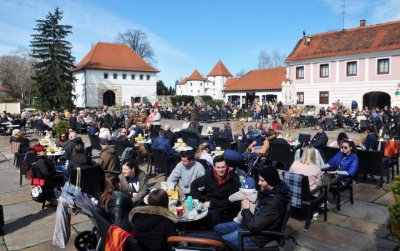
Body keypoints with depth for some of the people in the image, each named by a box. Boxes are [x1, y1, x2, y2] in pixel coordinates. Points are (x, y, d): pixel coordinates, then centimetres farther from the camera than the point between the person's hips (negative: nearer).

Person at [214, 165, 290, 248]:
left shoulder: (274, 203, -31)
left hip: (256, 236, -9)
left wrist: (246, 210, -16)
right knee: (218, 228, 13)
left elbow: (254, 226, -31)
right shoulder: (268, 192, -1)